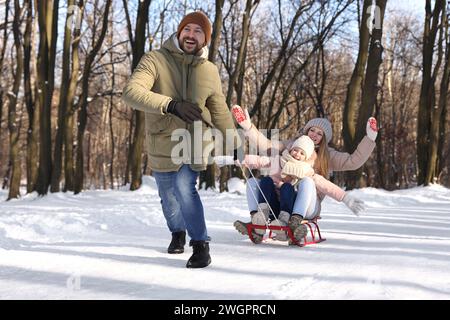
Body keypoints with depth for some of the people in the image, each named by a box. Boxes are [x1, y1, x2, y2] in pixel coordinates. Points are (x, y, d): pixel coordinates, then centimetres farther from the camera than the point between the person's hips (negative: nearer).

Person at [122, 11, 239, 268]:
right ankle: (178, 233, 46)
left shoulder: (210, 71, -1)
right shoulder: (155, 60, -12)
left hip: (195, 143, 0)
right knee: (168, 194, 17)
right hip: (162, 145, 1)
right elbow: (132, 92, -28)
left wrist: (234, 143, 16)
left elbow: (220, 111, 13)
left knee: (184, 188, -23)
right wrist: (171, 104, -41)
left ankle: (201, 244, -9)